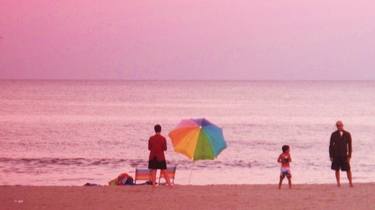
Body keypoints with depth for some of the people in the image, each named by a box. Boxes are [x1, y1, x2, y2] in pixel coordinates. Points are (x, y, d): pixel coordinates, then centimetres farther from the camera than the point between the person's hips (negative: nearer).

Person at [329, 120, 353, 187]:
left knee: (348, 169, -5)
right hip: (336, 155, 0)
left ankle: (350, 183, 4)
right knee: (337, 169, 2)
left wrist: (349, 155, -2)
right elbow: (331, 145, 4)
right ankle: (338, 183, 10)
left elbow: (349, 145, 3)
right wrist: (331, 155, -1)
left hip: (344, 155, 0)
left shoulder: (347, 134, 1)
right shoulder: (334, 135, 1)